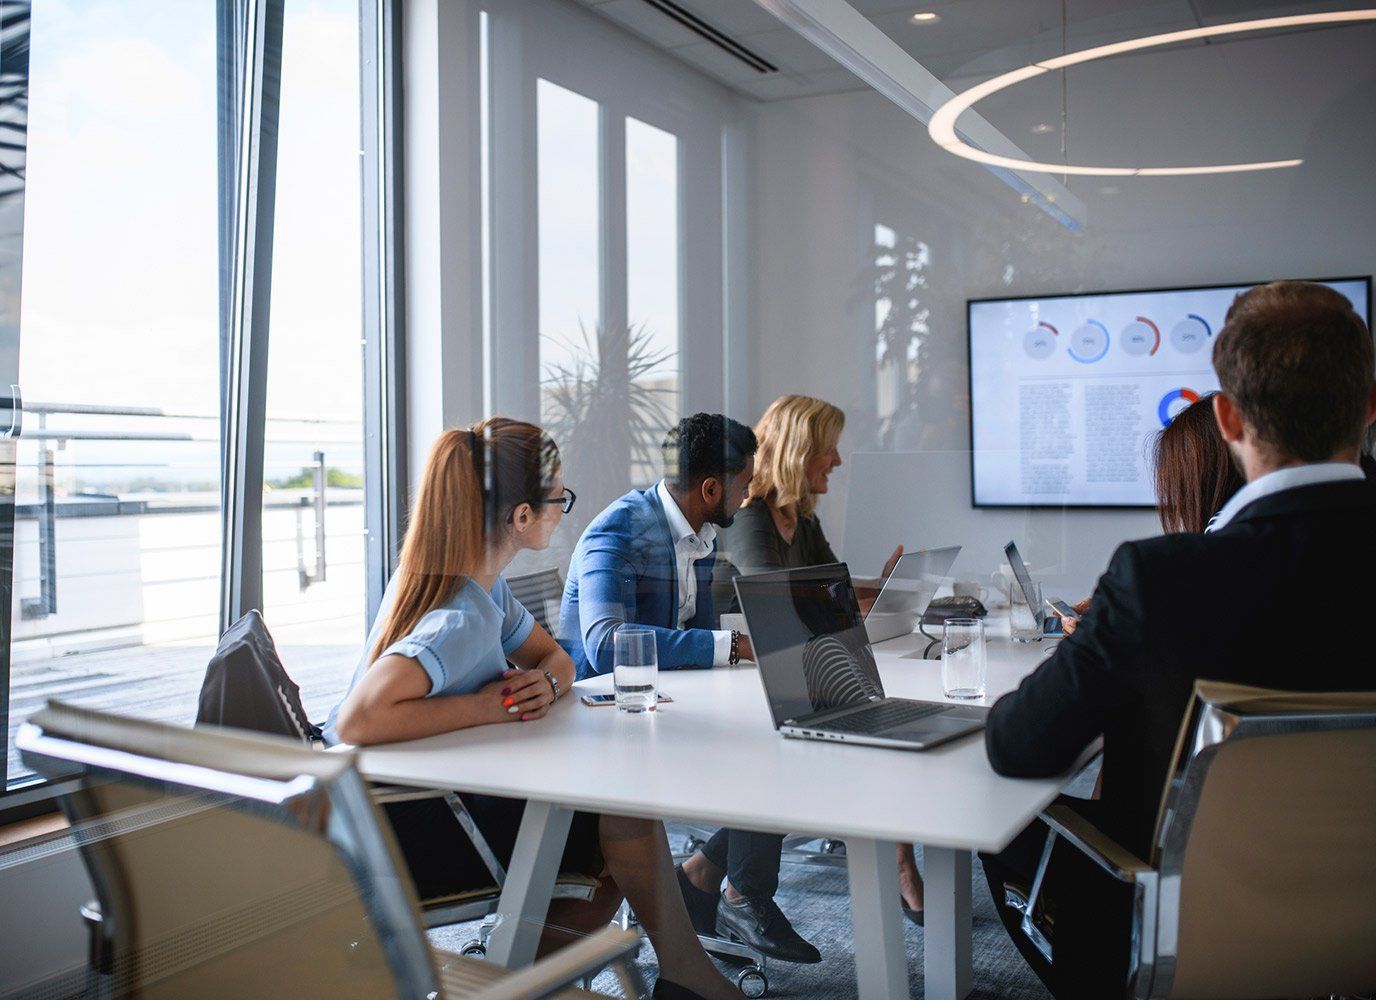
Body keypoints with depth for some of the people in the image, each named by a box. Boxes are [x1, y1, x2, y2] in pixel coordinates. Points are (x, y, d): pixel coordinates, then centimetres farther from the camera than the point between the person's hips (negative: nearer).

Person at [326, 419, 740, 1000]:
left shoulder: (483, 585, 2)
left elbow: (555, 657, 15)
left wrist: (546, 683, -10)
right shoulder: (463, 621, -27)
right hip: (400, 827, -9)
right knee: (627, 825, -12)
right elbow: (358, 722, -39)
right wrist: (487, 706, -28)